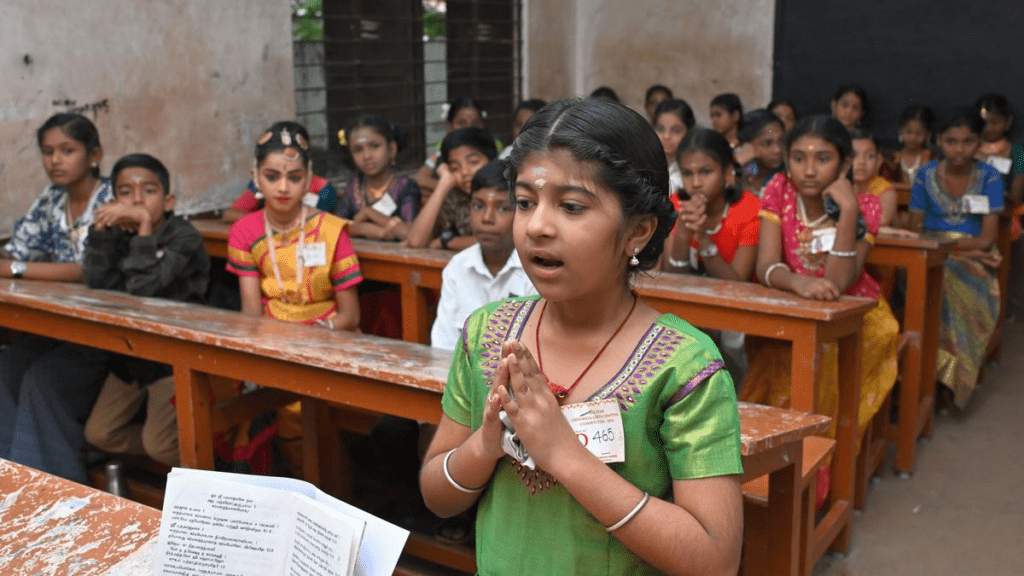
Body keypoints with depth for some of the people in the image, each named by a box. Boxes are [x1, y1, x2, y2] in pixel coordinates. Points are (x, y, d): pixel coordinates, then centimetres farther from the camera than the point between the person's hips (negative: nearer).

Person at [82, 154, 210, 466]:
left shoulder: (184, 236, -16)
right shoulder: (120, 235, 1)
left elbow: (143, 286, -29)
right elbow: (98, 283, -15)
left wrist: (144, 225, -33)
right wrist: (101, 228, -23)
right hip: (130, 350, 7)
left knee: (159, 444, -13)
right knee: (98, 433, 9)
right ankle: (181, 449, 25)